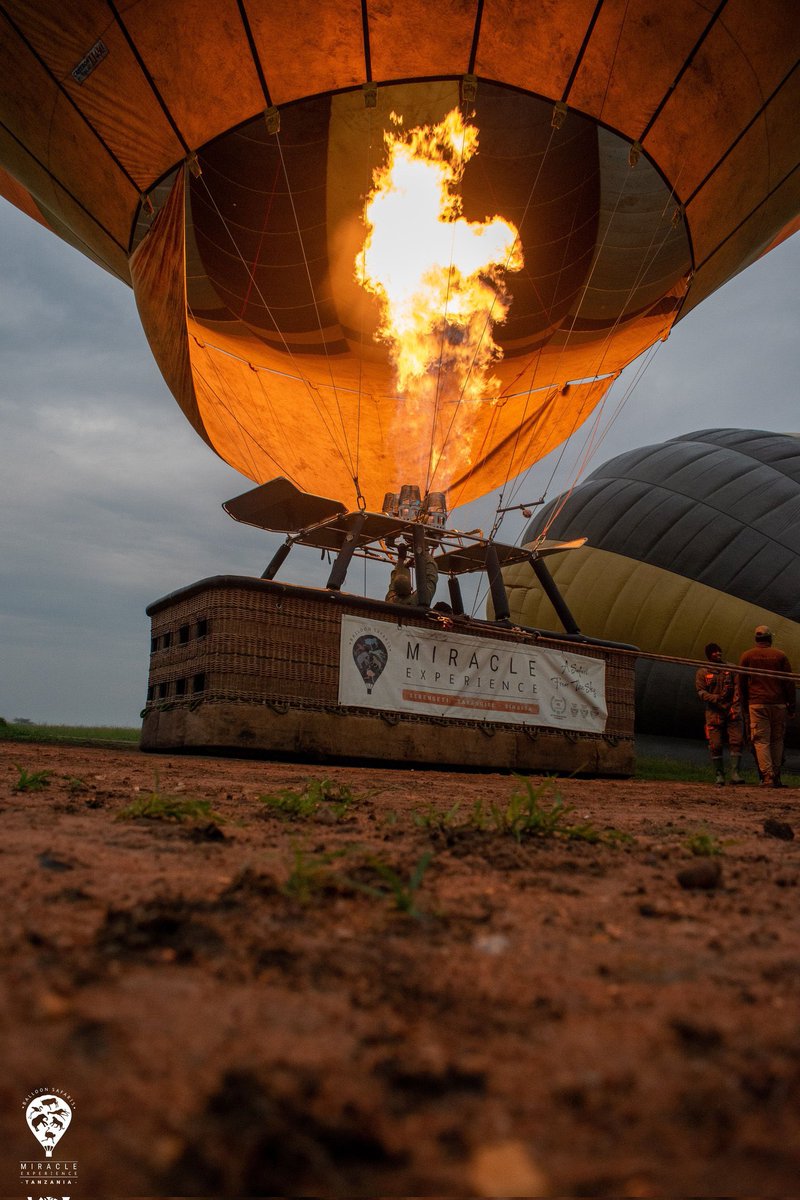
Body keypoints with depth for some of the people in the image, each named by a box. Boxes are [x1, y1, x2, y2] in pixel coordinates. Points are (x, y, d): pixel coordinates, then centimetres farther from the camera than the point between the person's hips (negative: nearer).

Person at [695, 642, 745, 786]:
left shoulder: (731, 669, 12)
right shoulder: (702, 672, 7)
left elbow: (737, 686, 3)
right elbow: (700, 691, -2)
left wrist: (735, 704, -11)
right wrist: (715, 698, -20)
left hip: (732, 711, 1)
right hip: (714, 713, -1)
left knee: (736, 741, -10)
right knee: (716, 745, -1)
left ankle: (735, 774, -7)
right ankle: (719, 775, 9)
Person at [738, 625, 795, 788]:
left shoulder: (747, 656, 5)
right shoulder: (780, 655, 6)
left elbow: (741, 683, 7)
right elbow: (789, 682, 4)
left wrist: (745, 705, 16)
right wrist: (791, 705, 9)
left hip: (757, 704, -1)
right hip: (778, 704, 1)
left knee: (761, 740, -2)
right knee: (777, 740, 11)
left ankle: (767, 776, -10)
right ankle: (776, 777, 11)